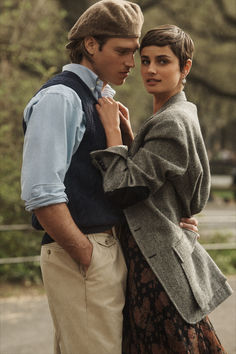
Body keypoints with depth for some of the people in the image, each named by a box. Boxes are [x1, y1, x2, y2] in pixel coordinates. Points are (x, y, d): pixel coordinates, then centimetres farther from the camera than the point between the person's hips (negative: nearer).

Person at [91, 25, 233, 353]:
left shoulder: (172, 122, -16)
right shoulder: (180, 115, 16)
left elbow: (125, 188, -21)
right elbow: (144, 175, 19)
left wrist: (113, 130, -12)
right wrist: (127, 132, 7)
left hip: (157, 261, -10)